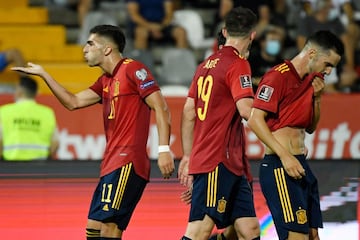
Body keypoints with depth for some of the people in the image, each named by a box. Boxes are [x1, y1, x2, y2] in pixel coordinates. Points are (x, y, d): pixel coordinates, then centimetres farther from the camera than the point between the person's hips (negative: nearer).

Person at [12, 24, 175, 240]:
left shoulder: (133, 69, -6)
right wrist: (43, 74, 24)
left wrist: (164, 149, -21)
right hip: (111, 165, 10)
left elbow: (161, 107, -12)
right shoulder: (105, 81, 21)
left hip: (127, 164, -10)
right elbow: (73, 102, 26)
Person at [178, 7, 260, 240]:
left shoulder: (207, 64, 16)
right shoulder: (238, 64, -9)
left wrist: (188, 156, 23)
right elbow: (247, 110, -21)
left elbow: (189, 113, 18)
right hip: (218, 162, -9)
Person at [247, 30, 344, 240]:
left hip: (301, 166, 9)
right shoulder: (278, 76, -10)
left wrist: (317, 98, 6)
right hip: (279, 167, -9)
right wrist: (285, 156, -22)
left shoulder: (311, 80, 17)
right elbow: (255, 120, -17)